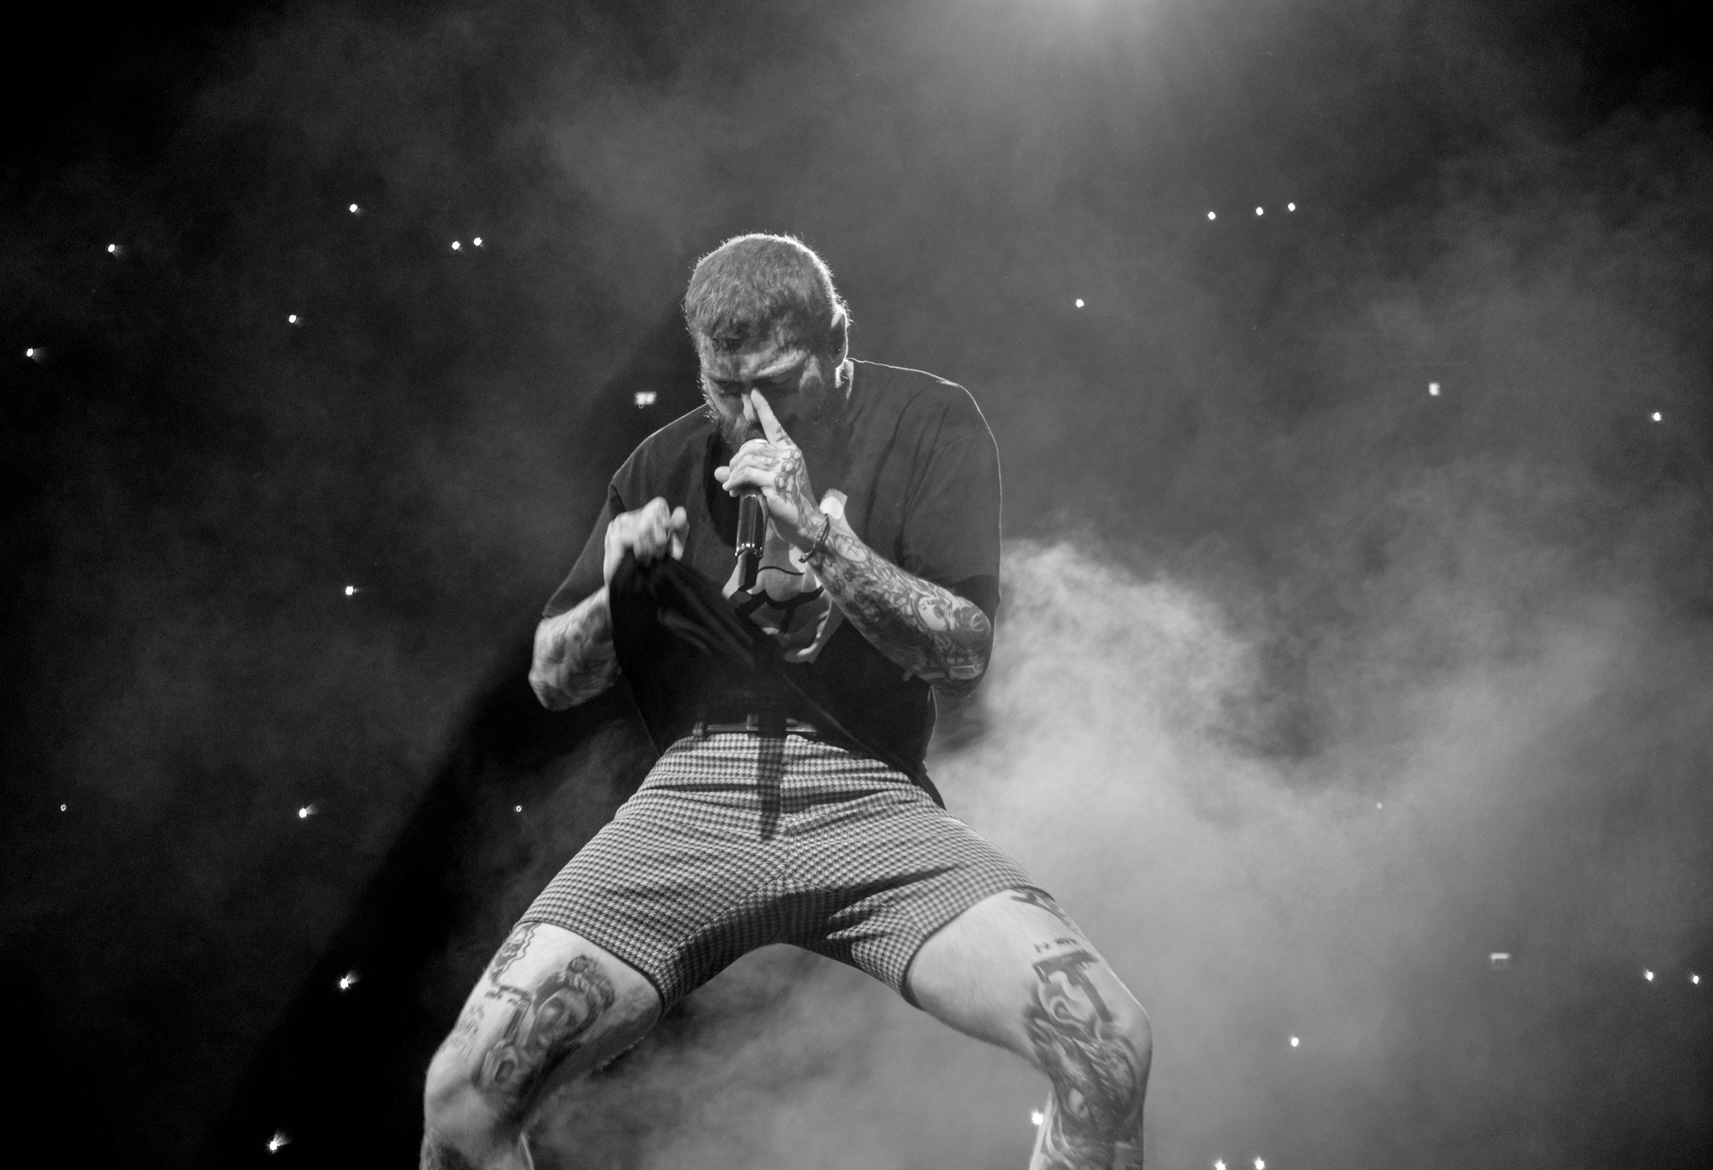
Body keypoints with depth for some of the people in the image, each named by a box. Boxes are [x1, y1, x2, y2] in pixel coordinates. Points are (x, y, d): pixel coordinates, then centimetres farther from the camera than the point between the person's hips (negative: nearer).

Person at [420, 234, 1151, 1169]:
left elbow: (964, 655, -5)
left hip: (867, 796, -1)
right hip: (692, 798, 2)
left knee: (1111, 1049, -22)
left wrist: (819, 533, -16)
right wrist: (615, 591, -5)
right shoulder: (669, 462, 12)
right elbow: (551, 680, 16)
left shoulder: (927, 422, 5)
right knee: (459, 1093, -16)